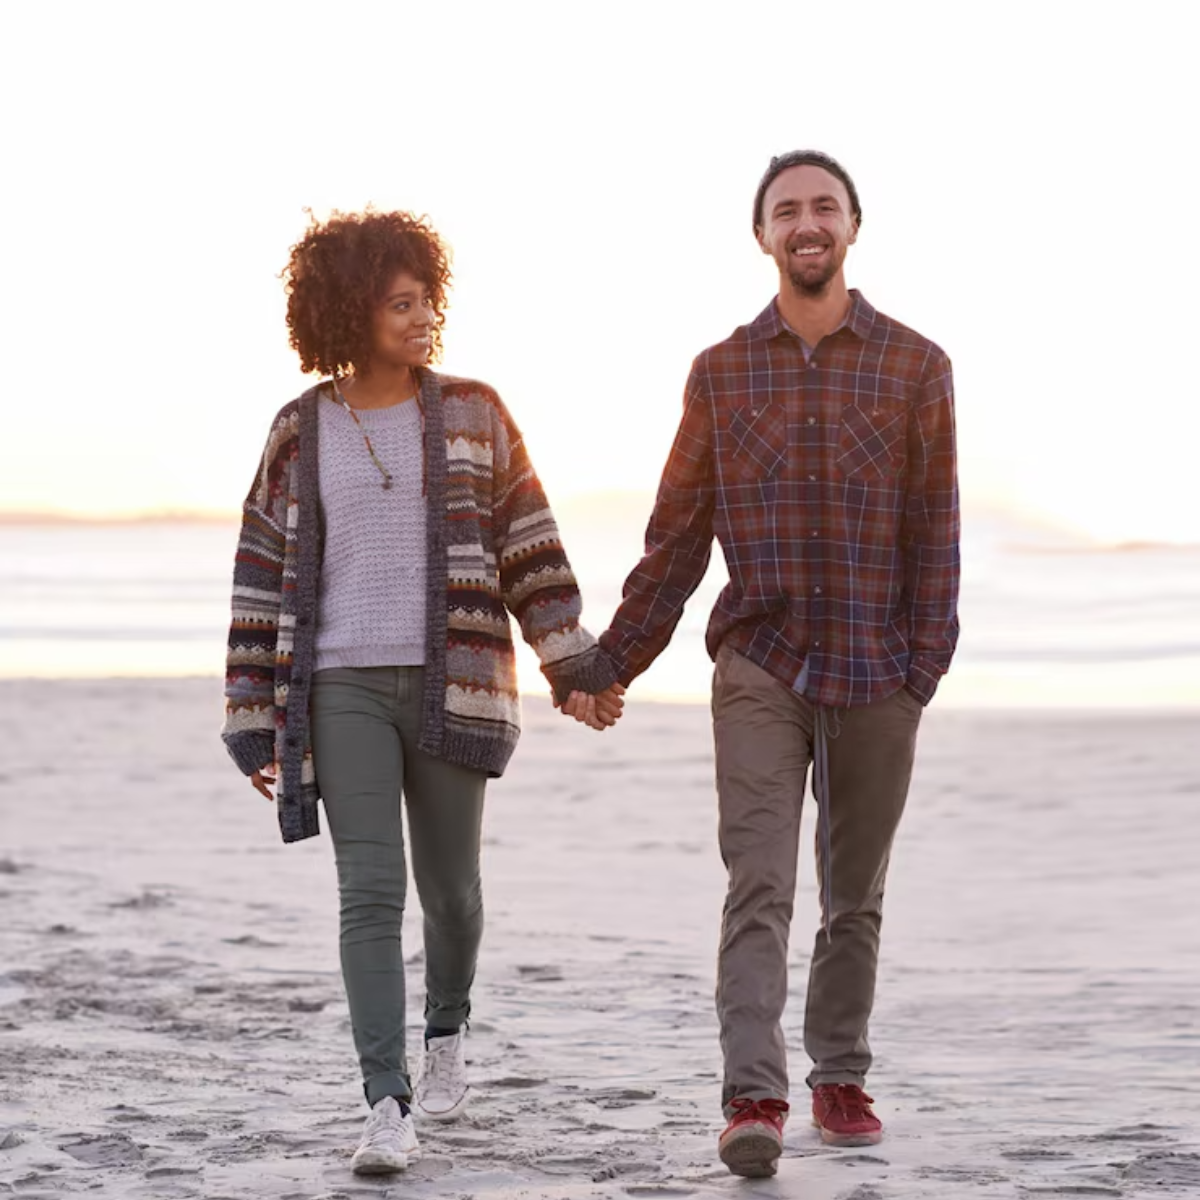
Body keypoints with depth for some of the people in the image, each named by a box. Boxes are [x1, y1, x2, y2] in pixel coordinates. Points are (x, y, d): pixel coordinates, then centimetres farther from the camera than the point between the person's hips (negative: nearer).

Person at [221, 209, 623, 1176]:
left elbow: (530, 552, 7)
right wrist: (255, 722, 5)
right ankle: (388, 1108, -12)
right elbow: (264, 580, 8)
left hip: (453, 685, 1)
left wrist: (579, 666, 2)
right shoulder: (301, 433, 6)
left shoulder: (471, 414, 5)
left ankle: (447, 1032, 39)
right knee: (370, 894, -10)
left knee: (449, 888, 10)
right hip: (342, 688, 0)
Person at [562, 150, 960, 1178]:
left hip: (875, 675, 0)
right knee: (759, 888, -11)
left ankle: (841, 1079, 23)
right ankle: (754, 1099, -16)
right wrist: (612, 662, 6)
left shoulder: (915, 368, 4)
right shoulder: (721, 373, 7)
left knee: (854, 896, 10)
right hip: (758, 669, 0)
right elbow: (677, 536, 9)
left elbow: (934, 532, 2)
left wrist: (926, 665, -8)